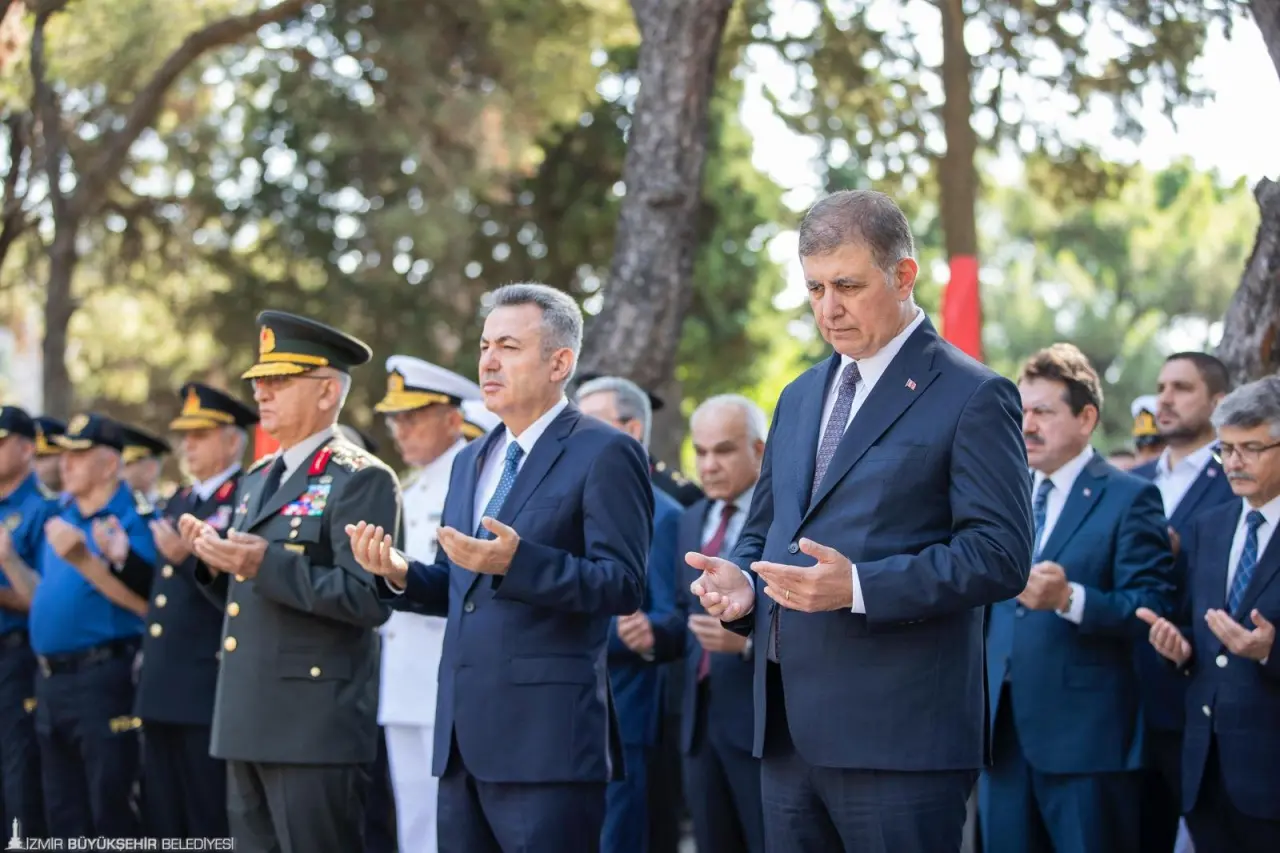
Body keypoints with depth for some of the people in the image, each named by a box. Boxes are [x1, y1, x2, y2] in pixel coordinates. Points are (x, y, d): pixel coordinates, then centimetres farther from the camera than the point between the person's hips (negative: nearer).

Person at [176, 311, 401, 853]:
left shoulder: (362, 480, -9)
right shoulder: (259, 479, 18)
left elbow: (369, 598, -19)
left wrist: (267, 563, -24)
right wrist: (216, 560, 1)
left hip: (315, 727, -9)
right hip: (249, 721, 9)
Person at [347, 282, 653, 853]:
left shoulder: (604, 454, -6)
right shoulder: (471, 461, 19)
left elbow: (623, 585, -15)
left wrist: (517, 562, -27)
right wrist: (400, 573, 2)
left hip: (545, 738, -8)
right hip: (465, 735, 8)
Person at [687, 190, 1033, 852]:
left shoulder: (972, 397, -4)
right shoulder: (800, 398, 20)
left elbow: (1001, 555, -12)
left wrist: (860, 587, -23)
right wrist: (740, 583, 3)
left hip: (898, 736, -7)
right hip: (787, 732, 7)